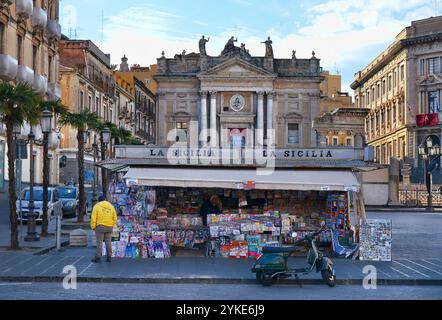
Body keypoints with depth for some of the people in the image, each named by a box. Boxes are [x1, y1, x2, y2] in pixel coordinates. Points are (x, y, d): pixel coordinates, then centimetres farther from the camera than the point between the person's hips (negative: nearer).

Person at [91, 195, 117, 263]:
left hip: (100, 227, -4)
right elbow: (115, 218, 10)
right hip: (109, 227, 4)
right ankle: (109, 257, 9)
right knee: (108, 242, 8)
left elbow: (93, 218, -8)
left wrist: (93, 227, -2)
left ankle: (98, 257, -1)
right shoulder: (111, 206, 10)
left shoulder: (97, 206, -2)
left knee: (99, 242, -2)